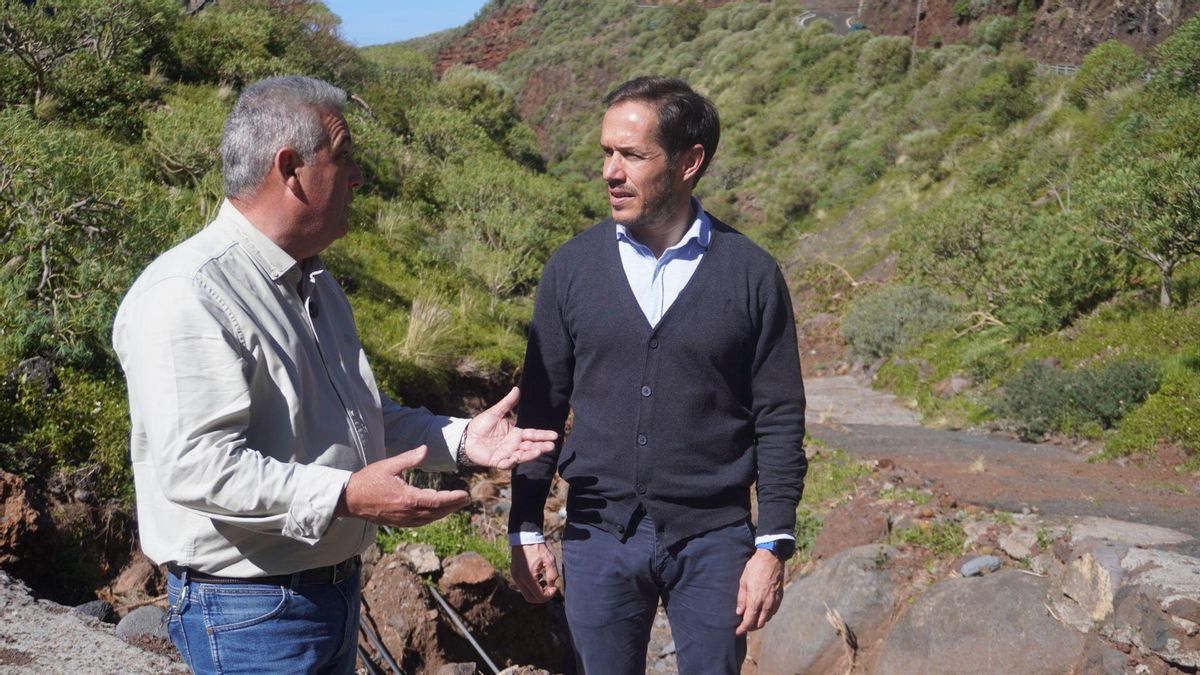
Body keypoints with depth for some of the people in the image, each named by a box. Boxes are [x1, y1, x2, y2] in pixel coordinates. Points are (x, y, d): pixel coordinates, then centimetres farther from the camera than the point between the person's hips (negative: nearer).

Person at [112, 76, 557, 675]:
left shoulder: (314, 284, 14)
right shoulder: (187, 295, -20)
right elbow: (197, 464, -28)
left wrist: (457, 439, 10)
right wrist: (344, 496, -33)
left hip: (335, 590, 9)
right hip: (248, 611, -9)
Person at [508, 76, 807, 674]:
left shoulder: (751, 274, -4)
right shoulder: (571, 268, 0)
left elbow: (779, 419, -2)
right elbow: (541, 408, 5)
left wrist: (773, 545, -5)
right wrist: (526, 531, 4)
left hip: (713, 540, -1)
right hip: (598, 535, 1)